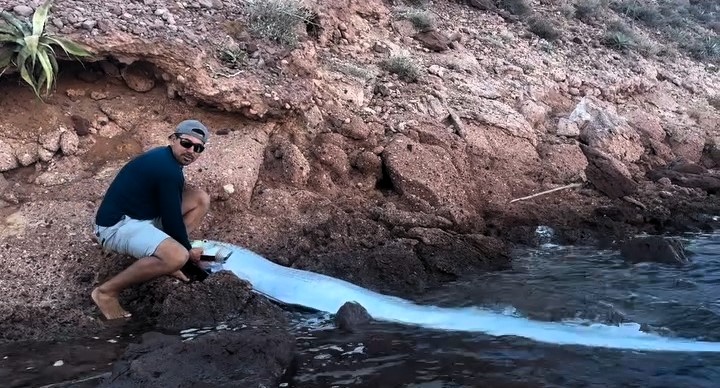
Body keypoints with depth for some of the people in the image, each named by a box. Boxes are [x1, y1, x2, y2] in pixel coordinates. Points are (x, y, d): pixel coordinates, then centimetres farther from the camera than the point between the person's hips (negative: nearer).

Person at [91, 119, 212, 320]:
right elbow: (172, 219, -18)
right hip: (116, 226, -10)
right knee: (178, 257, -34)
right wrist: (189, 251, -2)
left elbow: (172, 210, 19)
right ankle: (107, 291, -16)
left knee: (201, 199, 7)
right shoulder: (168, 169, -23)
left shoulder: (165, 158, 8)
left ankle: (163, 257, 12)